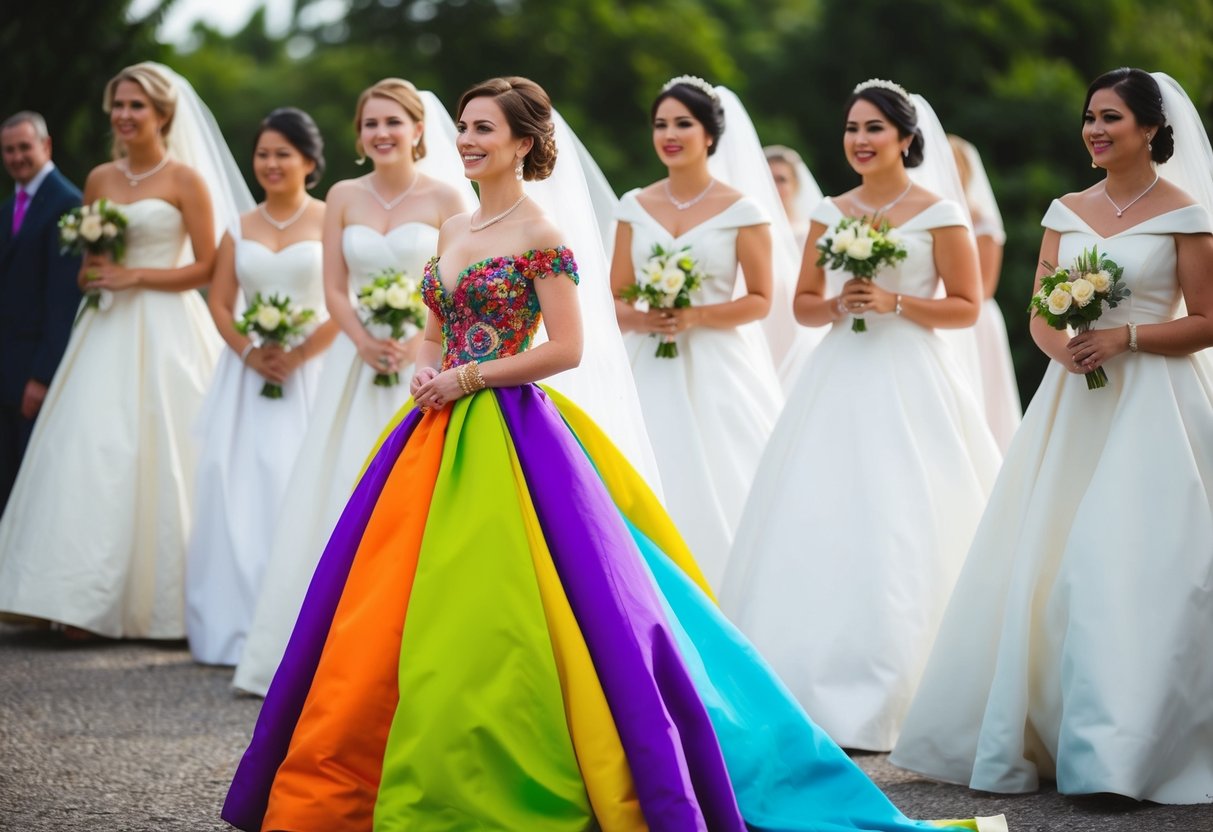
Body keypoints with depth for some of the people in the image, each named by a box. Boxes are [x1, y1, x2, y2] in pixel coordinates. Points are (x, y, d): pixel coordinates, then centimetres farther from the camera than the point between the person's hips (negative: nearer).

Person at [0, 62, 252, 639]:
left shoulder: (185, 180, -2)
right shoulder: (100, 179, 13)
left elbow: (206, 267, -4)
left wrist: (135, 276, -11)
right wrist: (92, 274, -1)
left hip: (164, 332, -5)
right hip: (107, 332, 5)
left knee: (154, 458, -5)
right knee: (90, 455, -5)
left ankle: (155, 598, 2)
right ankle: (90, 597, -4)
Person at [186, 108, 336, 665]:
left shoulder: (331, 222, 0)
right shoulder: (241, 229, 12)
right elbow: (219, 302, 8)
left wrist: (297, 356, -15)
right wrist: (250, 352, -9)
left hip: (310, 371, -4)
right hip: (248, 372, 4)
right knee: (237, 487, -1)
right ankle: (236, 626, 4)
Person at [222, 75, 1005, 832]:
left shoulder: (540, 235, -8)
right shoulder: (453, 230, 15)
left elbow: (566, 348, -13)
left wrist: (468, 378, -12)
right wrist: (426, 371, 2)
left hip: (508, 435, -8)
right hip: (440, 433, 8)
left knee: (493, 612, -9)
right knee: (395, 612, 6)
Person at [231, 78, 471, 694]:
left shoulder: (445, 197, -1)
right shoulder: (343, 198, 8)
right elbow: (334, 290, 6)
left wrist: (414, 343, -17)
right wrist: (366, 342, -11)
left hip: (423, 367, -3)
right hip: (354, 366, 3)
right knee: (338, 501, 1)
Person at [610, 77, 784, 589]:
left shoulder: (740, 211, -1)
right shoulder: (635, 207, 9)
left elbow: (760, 299, -1)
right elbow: (616, 299, 10)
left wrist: (695, 317, -15)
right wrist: (643, 318, -12)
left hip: (718, 372, -3)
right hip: (653, 372, 3)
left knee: (718, 493, -6)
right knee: (657, 496, -3)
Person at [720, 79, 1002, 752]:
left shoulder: (939, 214, -1)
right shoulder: (830, 214, 12)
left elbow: (967, 307, -2)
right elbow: (803, 304, 15)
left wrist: (895, 302, -13)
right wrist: (837, 304, -6)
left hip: (910, 385, -4)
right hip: (839, 383, 4)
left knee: (901, 537, -8)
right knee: (821, 530, -2)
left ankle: (889, 701, -2)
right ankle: (816, 689, 3)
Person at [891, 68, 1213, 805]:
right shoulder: (1067, 212, 12)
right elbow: (1039, 316, 11)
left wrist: (1126, 336, -16)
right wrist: (1063, 347, -11)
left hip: (1151, 405, -5)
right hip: (1073, 401, 5)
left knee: (1136, 563, -10)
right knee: (1045, 566, 2)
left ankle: (1125, 747, -6)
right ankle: (1035, 736, 10)